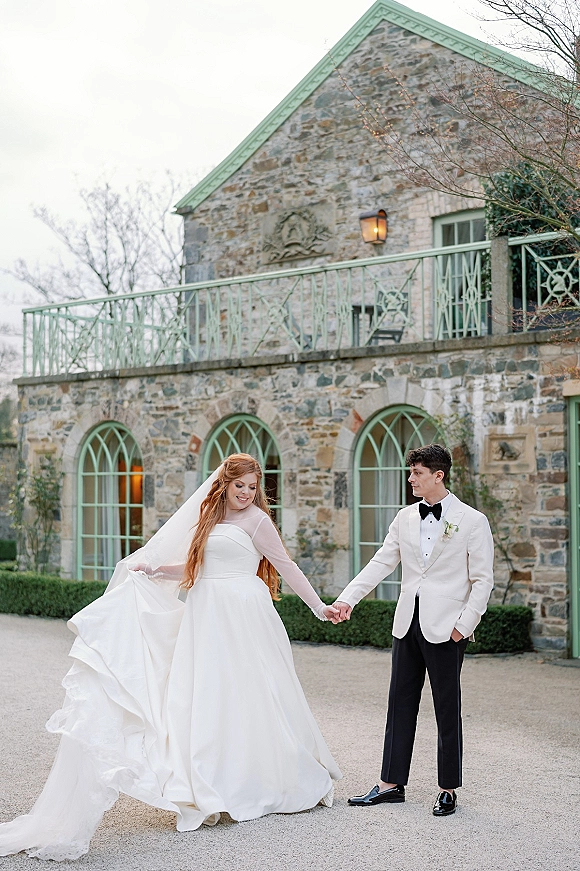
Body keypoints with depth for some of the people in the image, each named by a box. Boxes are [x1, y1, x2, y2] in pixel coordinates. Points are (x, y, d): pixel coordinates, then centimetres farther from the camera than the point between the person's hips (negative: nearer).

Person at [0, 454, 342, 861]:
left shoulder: (256, 518, -4)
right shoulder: (210, 516, 14)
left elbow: (286, 566, -3)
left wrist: (319, 606, -3)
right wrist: (156, 570, 9)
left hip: (244, 617, -6)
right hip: (208, 616, 6)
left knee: (247, 697, 0)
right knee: (206, 696, 2)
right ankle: (214, 789, 7)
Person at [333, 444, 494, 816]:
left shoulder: (472, 521, -5)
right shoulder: (405, 518, 9)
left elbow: (483, 579, -6)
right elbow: (381, 563, 8)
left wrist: (464, 624, -13)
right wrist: (348, 597, -2)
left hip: (445, 628, -5)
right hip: (408, 624, 5)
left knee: (447, 709, 4)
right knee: (401, 704, 10)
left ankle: (448, 790, 16)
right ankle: (391, 784, 19)